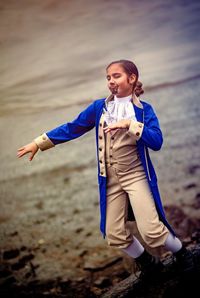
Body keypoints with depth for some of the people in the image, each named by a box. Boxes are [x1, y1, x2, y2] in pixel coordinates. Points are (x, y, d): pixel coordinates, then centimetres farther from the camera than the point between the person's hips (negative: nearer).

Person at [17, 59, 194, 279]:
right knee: (115, 235, 3)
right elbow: (72, 128, 7)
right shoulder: (100, 107, 2)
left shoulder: (144, 110, -6)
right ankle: (148, 262, 29)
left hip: (136, 175, -4)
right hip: (111, 180, 4)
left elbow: (157, 142, -18)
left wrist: (130, 124, -28)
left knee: (151, 230, -12)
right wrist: (39, 143, 5)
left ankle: (182, 254, 19)